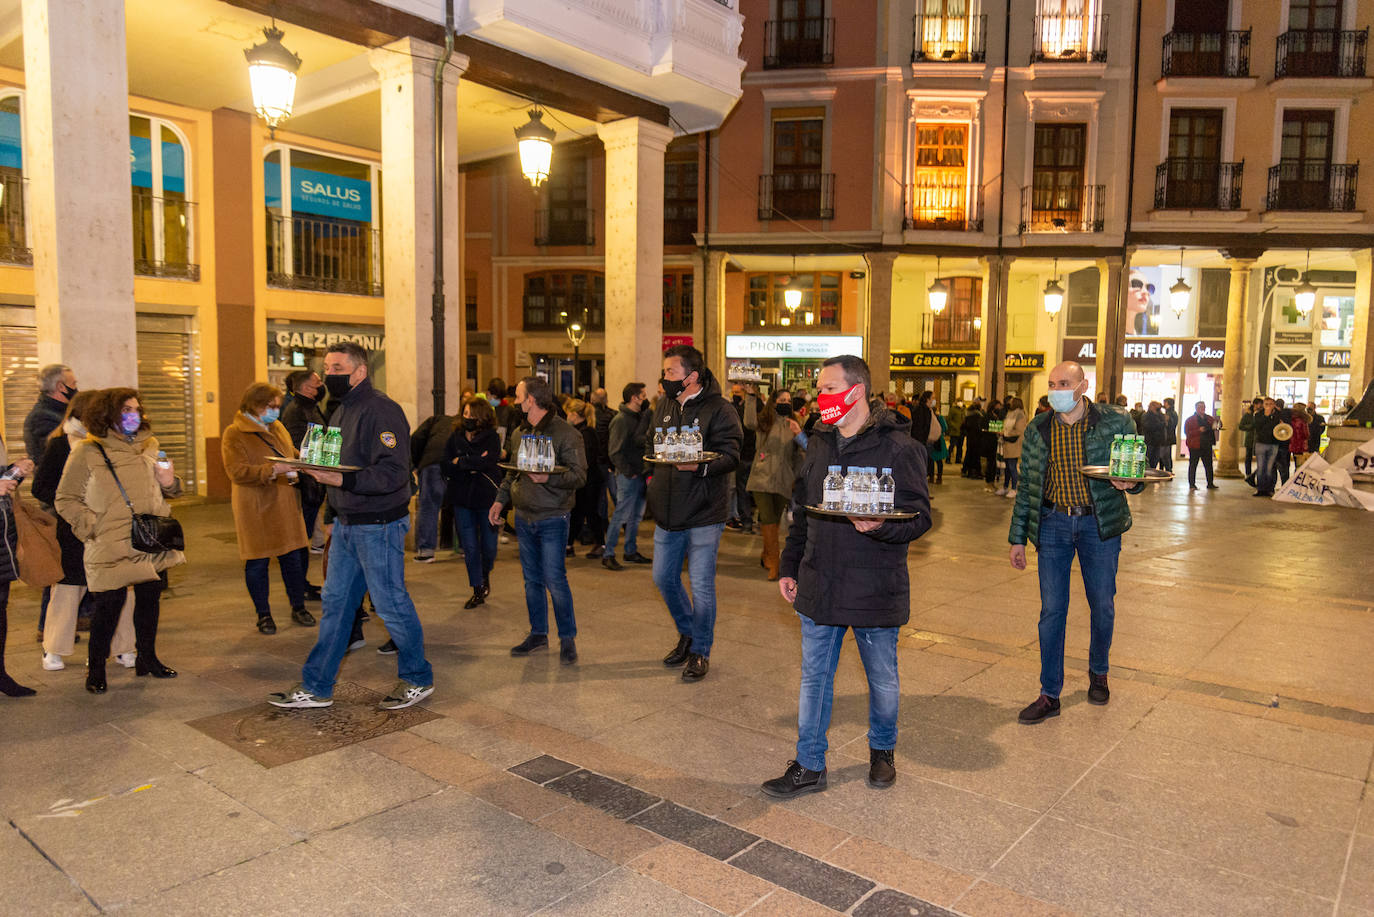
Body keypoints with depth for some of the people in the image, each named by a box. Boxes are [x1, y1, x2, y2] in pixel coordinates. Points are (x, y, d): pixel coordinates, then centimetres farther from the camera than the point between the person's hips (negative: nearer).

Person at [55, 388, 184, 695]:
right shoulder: (87, 452, -5)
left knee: (150, 597, 11)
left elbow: (163, 490, 23)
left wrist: (169, 483, 0)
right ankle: (95, 667, 14)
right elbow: (66, 500, -1)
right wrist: (93, 526, -12)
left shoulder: (148, 446, 11)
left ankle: (146, 658, 26)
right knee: (109, 602, -3)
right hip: (111, 548, -5)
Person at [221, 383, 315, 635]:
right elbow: (237, 472, -18)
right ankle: (263, 614, 18)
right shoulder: (234, 434, -8)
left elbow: (290, 456, 25)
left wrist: (294, 470, 4)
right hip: (255, 508, -5)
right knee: (257, 562, 4)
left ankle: (298, 607, 22)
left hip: (284, 505, 6)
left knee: (294, 557, 7)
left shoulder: (277, 427, 13)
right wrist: (272, 470, -28)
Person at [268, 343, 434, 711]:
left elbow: (393, 473, -25)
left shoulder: (380, 410, -16)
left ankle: (418, 679, 19)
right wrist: (317, 467, 5)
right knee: (335, 601, 13)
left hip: (379, 525, -9)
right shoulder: (342, 412, 15)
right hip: (346, 524, 9)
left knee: (390, 603, 1)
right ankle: (316, 687, 22)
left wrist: (341, 480, -31)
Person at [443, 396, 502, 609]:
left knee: (489, 545, 3)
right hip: (462, 498, 2)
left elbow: (488, 462, -20)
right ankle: (478, 591, 17)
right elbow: (447, 469, -3)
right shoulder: (455, 438, 6)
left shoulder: (491, 437, -3)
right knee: (469, 547, 4)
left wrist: (461, 462, -11)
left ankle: (485, 574, 36)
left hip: (487, 497, -2)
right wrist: (474, 466, -16)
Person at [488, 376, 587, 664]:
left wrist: (549, 478, -31)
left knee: (555, 580, -5)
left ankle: (567, 638, 9)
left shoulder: (565, 433, -11)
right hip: (523, 517, 7)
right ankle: (538, 634, 25)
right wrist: (501, 499, 13)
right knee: (532, 579, 13)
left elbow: (579, 475, -17)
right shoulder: (519, 434, 12)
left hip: (552, 519, -7)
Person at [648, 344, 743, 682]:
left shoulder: (719, 410, -10)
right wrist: (655, 483, 12)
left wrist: (700, 466, -34)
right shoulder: (665, 407, 11)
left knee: (701, 585, 0)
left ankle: (700, 650, 18)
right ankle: (687, 633, 37)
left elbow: (730, 455, -17)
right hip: (668, 514, 7)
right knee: (663, 578, 14)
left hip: (703, 516, -7)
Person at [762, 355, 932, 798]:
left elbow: (920, 516, -12)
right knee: (814, 677, 11)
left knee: (883, 679, 14)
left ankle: (882, 750, 38)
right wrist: (789, 567, 13)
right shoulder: (819, 445, 8)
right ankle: (809, 766, 24)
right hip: (818, 587, 5)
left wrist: (882, 526, -32)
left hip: (876, 591, -5)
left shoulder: (897, 447, -11)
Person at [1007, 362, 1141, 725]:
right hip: (1053, 522, 1)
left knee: (1102, 605, 11)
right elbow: (1026, 487, 8)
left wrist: (1130, 482, -21)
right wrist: (1018, 538, 7)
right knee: (1051, 610, 2)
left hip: (1098, 523, -1)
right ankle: (1050, 695, 12)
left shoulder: (1115, 421, -4)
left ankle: (1098, 672, 38)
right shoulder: (1037, 430, 3)